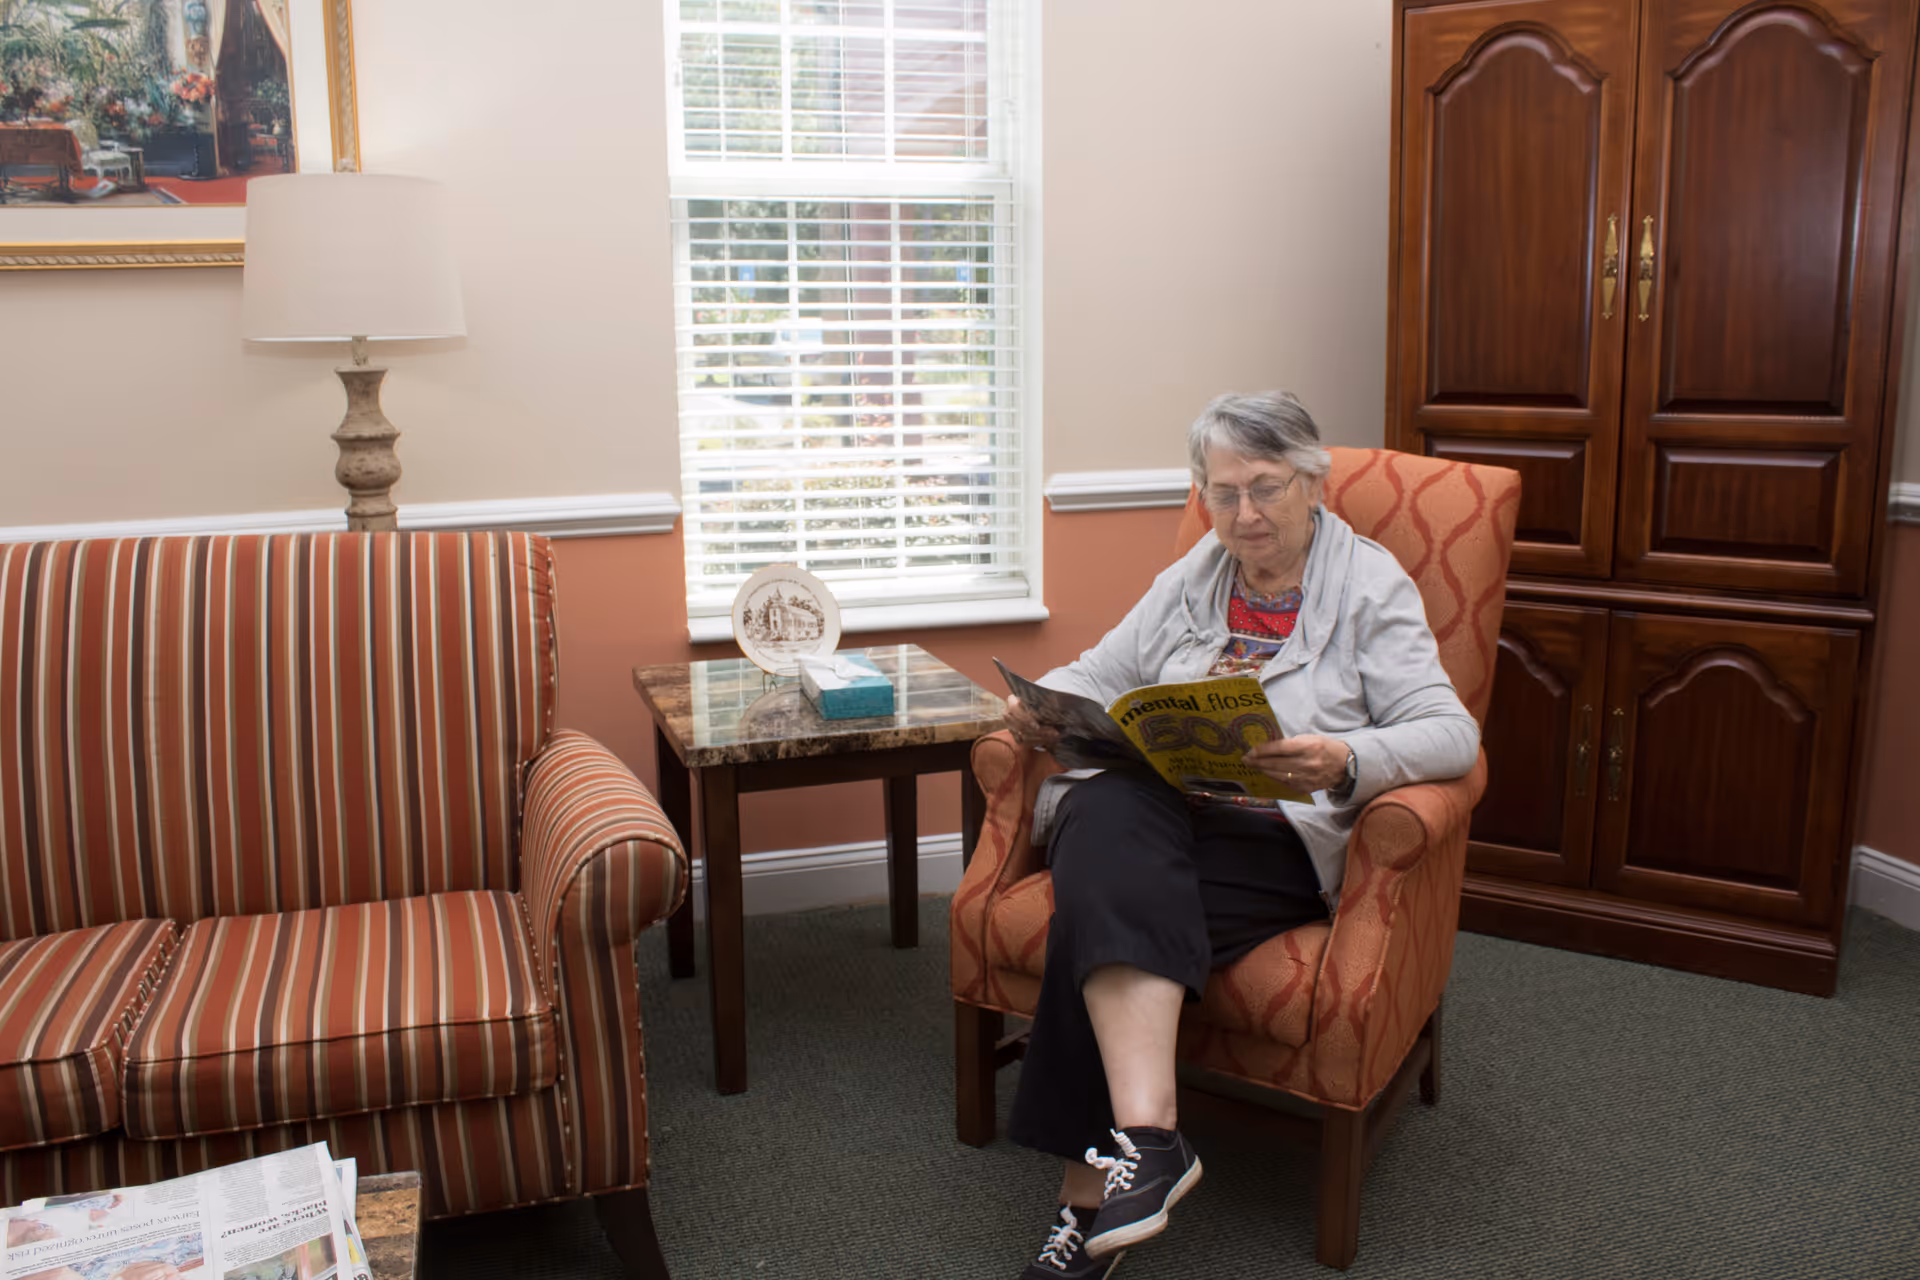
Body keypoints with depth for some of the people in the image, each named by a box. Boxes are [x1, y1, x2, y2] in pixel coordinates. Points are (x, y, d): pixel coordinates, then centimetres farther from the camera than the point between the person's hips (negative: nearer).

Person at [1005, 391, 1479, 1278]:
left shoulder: (1372, 588, 5)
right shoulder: (1190, 580, 21)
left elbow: (1450, 733, -6)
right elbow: (1099, 674, 23)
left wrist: (1347, 762, -27)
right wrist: (1042, 703, -2)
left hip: (1276, 837, -3)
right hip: (1150, 812, 4)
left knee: (1107, 903, -33)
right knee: (1107, 813, -35)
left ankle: (1094, 1185, -27)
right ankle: (1148, 1135, -44)